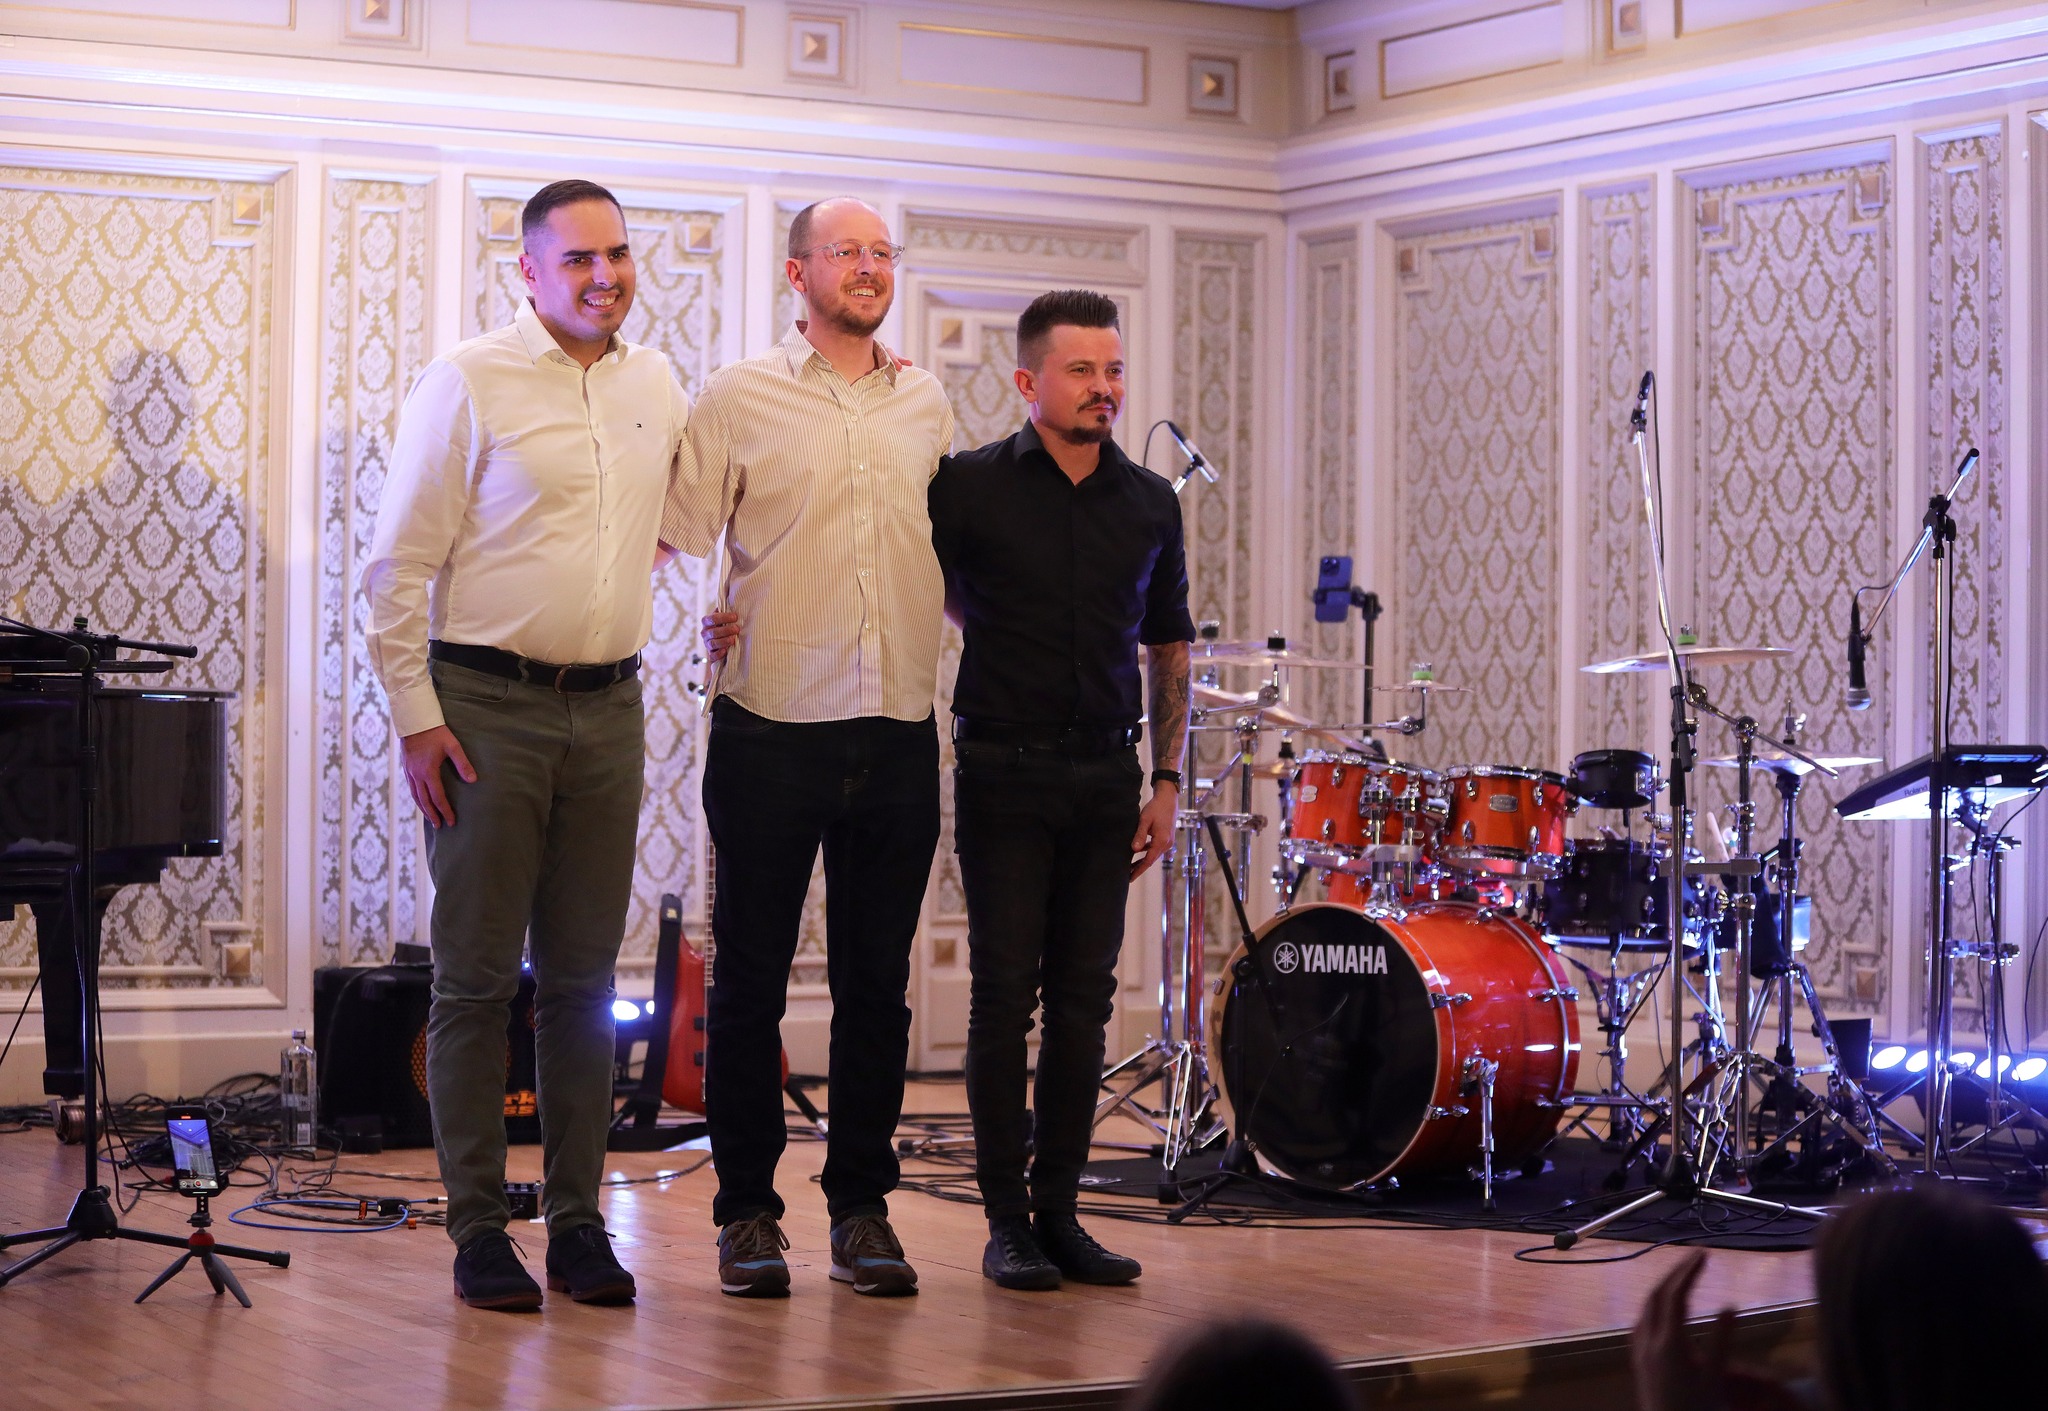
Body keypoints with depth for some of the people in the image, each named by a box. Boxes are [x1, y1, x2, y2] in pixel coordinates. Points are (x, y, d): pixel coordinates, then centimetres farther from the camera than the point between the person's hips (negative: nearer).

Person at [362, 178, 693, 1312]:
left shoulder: (657, 386, 11)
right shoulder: (468, 380, -5)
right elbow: (398, 567, -6)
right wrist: (416, 718, -10)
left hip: (608, 709, 5)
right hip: (486, 706, -5)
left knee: (583, 976, 8)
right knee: (476, 975, 0)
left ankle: (578, 1221, 15)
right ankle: (478, 1227, 6)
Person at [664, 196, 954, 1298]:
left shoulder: (926, 404, 13)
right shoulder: (739, 399, 1)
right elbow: (665, 539, 0)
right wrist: (709, 619, -14)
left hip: (900, 735, 3)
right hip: (773, 727, -3)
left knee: (877, 981, 7)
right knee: (751, 978, 3)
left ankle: (862, 1207, 16)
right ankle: (747, 1214, 12)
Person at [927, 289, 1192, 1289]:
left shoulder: (1150, 505, 8)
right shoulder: (970, 486, -3)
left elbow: (1169, 651, 15)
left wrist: (1167, 779, 9)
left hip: (1107, 775, 3)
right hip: (1004, 769, -3)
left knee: (1084, 996, 5)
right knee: (1006, 990, -2)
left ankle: (1059, 1208, 13)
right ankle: (1007, 1220, 4)